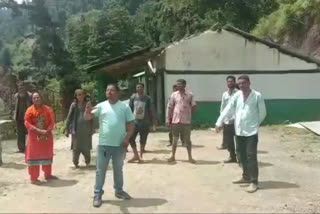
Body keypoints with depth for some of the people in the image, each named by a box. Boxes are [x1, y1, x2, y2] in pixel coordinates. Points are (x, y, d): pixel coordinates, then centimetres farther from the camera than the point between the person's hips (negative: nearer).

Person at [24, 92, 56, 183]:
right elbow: (27, 123, -12)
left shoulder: (47, 109, 1)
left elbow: (52, 121, 0)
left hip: (47, 136, 3)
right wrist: (38, 130, -22)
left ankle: (48, 174, 27)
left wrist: (48, 130, -18)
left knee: (47, 155, 13)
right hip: (34, 137, -3)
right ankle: (33, 177, 8)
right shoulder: (30, 110, -6)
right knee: (33, 156, 1)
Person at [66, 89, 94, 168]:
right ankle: (75, 163, 17)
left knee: (86, 148, 6)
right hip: (76, 129, 0)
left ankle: (87, 162, 25)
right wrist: (67, 129, -1)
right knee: (76, 148, 4)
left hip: (86, 130, 1)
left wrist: (91, 129, 1)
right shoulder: (74, 105, 0)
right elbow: (69, 117, 1)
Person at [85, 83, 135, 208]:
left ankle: (119, 191, 33)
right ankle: (97, 194, 16)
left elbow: (131, 124, 2)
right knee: (100, 170, 6)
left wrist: (127, 138, -9)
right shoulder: (101, 106, 1)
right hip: (103, 144, 0)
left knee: (118, 170, 16)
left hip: (119, 145, 1)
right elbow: (87, 118, -5)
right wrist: (88, 110, -28)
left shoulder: (124, 107, 1)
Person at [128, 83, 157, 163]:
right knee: (131, 138, -2)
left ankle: (140, 155, 23)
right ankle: (136, 155, 15)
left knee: (143, 140, 6)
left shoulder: (147, 98, -4)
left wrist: (154, 122, -5)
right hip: (134, 122, 2)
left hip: (144, 123, -1)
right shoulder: (133, 97, 0)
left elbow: (152, 110, -2)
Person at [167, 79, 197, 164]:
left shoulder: (190, 95, -1)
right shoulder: (174, 95, 3)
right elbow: (170, 107, 5)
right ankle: (173, 156, 19)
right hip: (175, 120, 1)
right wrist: (168, 118, 3)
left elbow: (193, 106, 7)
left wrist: (188, 114, 6)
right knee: (175, 139, 9)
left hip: (186, 121, -1)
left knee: (187, 140, 4)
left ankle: (190, 157, 13)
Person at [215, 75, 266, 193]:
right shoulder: (236, 95, 5)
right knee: (242, 155, 15)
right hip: (238, 131, 5)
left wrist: (255, 124, 8)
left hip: (251, 131, -5)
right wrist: (219, 122, -6)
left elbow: (262, 113, 1)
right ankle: (246, 176, 31)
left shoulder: (257, 96, -6)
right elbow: (228, 110, 1)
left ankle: (254, 181, 2)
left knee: (251, 156, -5)